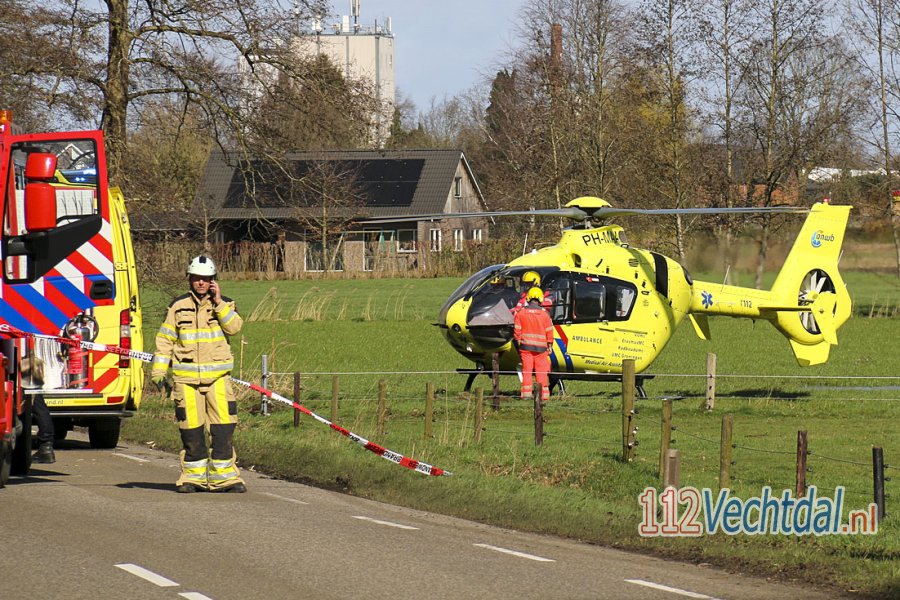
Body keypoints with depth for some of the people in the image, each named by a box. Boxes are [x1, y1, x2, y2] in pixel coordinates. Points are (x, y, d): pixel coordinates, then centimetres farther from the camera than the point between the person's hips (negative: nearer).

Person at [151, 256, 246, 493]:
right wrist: (158, 370, 3)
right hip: (186, 375, 0)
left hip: (217, 375, 0)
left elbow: (234, 327, -9)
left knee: (223, 425, -6)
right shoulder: (178, 306, 8)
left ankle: (224, 475, -1)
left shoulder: (224, 305, 9)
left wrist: (218, 302, -10)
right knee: (191, 428, 1)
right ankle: (194, 476, 9)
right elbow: (165, 339, 10)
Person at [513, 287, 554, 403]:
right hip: (540, 347, -1)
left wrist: (519, 343, 11)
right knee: (542, 371, 3)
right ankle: (544, 394, 3)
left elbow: (517, 331, 0)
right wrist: (550, 346, 9)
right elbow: (549, 332, 0)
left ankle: (526, 393, 3)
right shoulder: (544, 315, -3)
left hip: (525, 346, 1)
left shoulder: (520, 313, 0)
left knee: (527, 370, 5)